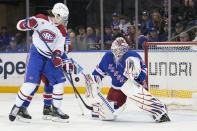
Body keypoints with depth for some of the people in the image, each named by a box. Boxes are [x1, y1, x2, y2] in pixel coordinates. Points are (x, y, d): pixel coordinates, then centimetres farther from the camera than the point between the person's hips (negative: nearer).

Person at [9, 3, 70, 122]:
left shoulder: (61, 31, 5)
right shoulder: (41, 20, -8)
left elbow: (59, 48, 2)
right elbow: (20, 25, -7)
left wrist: (57, 56, -19)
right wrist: (27, 23, -29)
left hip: (49, 57, 5)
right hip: (36, 54, -5)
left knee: (60, 80, -3)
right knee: (31, 82, -17)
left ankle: (56, 109, 10)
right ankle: (17, 107, -2)